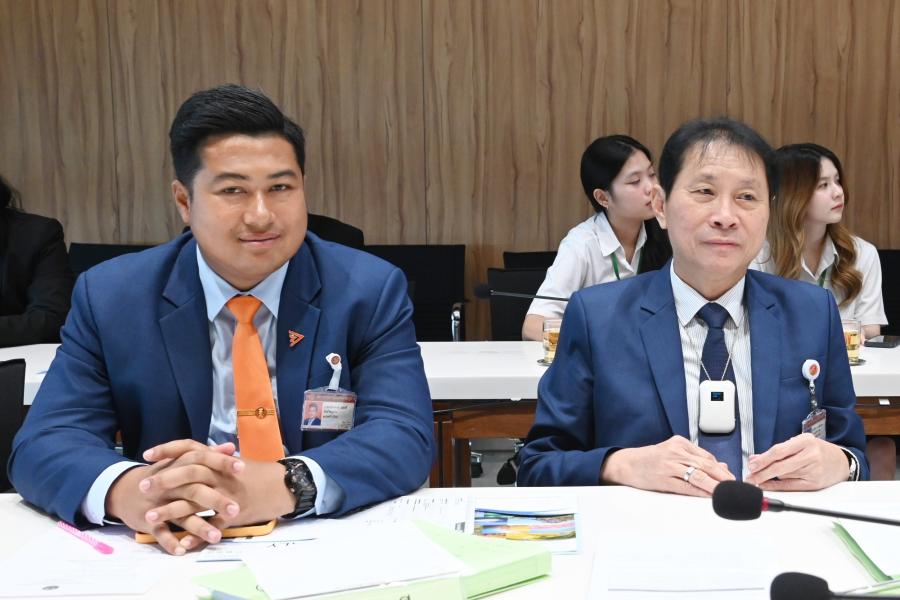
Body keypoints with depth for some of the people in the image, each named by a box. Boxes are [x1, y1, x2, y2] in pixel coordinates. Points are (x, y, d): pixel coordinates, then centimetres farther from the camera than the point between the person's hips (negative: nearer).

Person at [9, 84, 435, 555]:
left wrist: (279, 486, -32)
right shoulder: (109, 297, -1)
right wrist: (127, 490, -31)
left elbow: (407, 436, -13)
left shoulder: (371, 290, -4)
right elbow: (42, 445, -7)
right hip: (176, 557, 1)